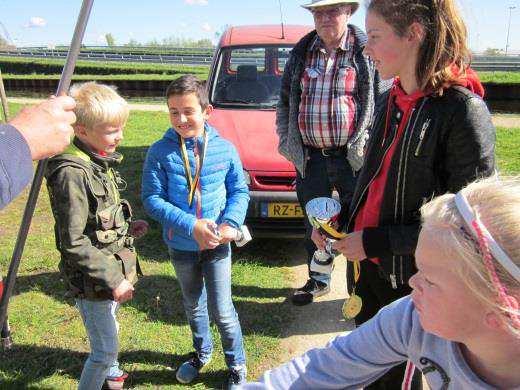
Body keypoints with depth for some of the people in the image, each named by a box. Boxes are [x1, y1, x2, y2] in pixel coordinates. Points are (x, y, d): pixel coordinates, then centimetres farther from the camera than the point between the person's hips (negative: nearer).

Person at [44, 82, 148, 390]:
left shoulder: (100, 161, 4)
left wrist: (126, 227, 1)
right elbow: (74, 242, -23)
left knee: (110, 328, 29)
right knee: (106, 349, 2)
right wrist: (113, 278, -22)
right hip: (94, 282, -9)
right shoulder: (72, 173, -24)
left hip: (114, 270, 9)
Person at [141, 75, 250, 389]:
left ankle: (237, 364, 29)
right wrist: (191, 225, -25)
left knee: (222, 310, 4)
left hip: (218, 245, -1)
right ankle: (202, 352, 48)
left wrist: (231, 224, -19)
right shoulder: (160, 152, -13)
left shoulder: (224, 149, -10)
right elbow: (152, 198, -14)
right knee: (194, 306, 23)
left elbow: (240, 191, -2)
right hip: (181, 246, 2)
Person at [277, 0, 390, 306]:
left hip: (353, 158, -4)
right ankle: (318, 281, 35)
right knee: (314, 224, 16)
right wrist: (285, 138, 9)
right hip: (309, 159, 4)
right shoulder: (301, 53, 9)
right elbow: (285, 102, 17)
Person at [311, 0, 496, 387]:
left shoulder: (464, 111, -20)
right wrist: (341, 220, 0)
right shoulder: (389, 101, 4)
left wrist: (376, 242, -20)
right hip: (367, 264, 7)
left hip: (413, 279, -7)